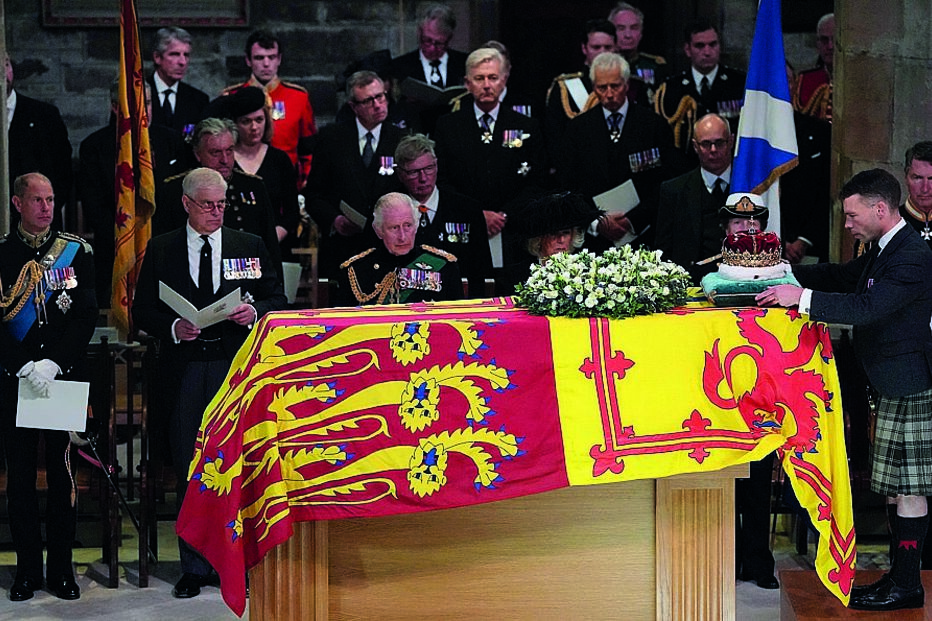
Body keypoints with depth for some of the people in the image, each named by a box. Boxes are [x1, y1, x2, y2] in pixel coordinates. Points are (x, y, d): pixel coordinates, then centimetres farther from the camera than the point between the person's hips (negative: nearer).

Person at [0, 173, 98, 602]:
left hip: (64, 377, 0)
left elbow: (87, 315, 0)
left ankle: (61, 567, 10)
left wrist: (52, 363, -11)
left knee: (62, 470, 3)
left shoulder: (75, 250, 6)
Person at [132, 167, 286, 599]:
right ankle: (194, 567, 10)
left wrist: (255, 312, -9)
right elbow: (142, 311, 8)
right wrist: (172, 327, -10)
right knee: (190, 469, 3)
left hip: (237, 366, 0)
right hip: (186, 367, 0)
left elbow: (277, 300, 12)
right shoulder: (160, 250, 10)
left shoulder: (251, 247, 11)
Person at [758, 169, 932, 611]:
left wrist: (802, 298, -27)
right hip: (892, 383, 10)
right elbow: (843, 277, 24)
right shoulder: (883, 249, 13)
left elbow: (867, 307, -29)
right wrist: (784, 273, 12)